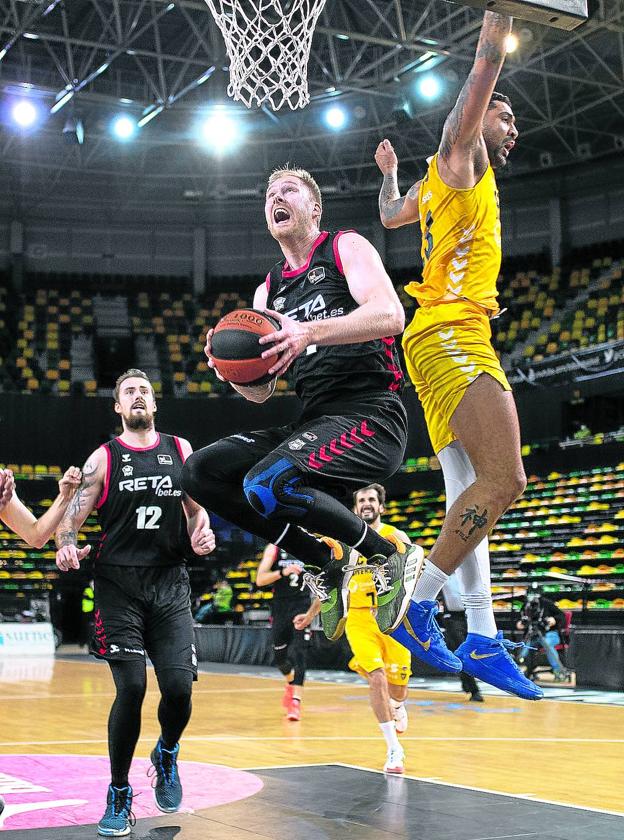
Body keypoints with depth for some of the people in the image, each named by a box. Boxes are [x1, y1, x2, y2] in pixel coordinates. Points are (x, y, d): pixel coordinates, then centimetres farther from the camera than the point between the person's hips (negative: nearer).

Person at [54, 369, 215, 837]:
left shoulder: (180, 450, 10)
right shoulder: (104, 459, 3)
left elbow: (196, 509, 18)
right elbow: (71, 518, 0)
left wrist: (202, 535, -4)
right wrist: (67, 546, -22)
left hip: (170, 585, 2)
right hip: (118, 586, -2)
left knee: (179, 688, -8)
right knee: (132, 689, -11)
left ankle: (167, 756, 27)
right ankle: (119, 795, 8)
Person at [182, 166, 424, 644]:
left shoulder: (346, 247, 3)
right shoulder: (268, 291, 21)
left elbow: (390, 315, -17)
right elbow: (261, 392, 17)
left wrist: (310, 331, -31)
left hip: (371, 416, -7)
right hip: (314, 421, 8)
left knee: (267, 484, -30)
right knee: (200, 472, -5)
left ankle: (393, 556, -10)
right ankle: (327, 561, 1)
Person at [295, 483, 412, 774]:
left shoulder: (396, 537, 1)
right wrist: (311, 614, 26)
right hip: (359, 620, 1)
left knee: (397, 684, 4)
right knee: (376, 676, -17)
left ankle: (398, 706, 44)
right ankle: (394, 749, -9)